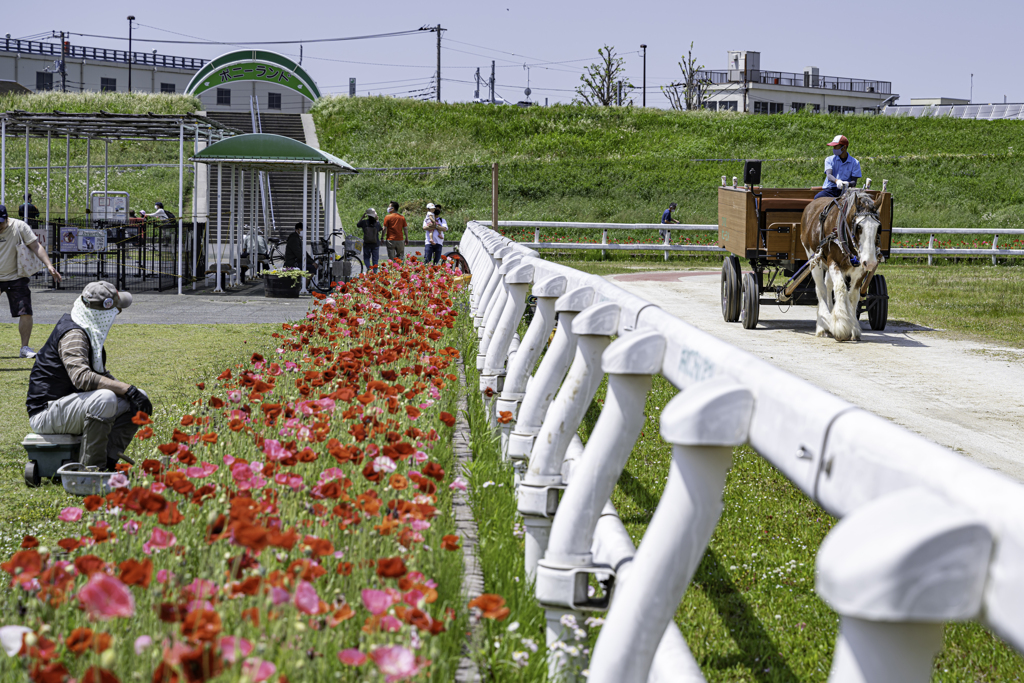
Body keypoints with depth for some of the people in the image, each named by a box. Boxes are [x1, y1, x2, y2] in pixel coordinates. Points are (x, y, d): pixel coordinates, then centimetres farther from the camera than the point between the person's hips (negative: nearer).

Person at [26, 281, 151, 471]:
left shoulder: (88, 332, 12)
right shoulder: (73, 335, -20)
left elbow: (100, 374, 24)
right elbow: (82, 377, -37)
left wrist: (127, 389, 6)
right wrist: (127, 389, -37)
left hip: (71, 404, 10)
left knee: (137, 400, 2)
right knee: (104, 399, -36)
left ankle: (108, 461, -5)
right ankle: (91, 469, -27)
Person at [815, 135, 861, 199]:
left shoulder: (855, 163, 9)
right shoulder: (829, 160, 11)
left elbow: (854, 182, 2)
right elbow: (829, 175, -7)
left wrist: (848, 184, -25)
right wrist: (836, 181, -32)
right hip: (830, 189, 1)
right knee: (818, 197, -33)